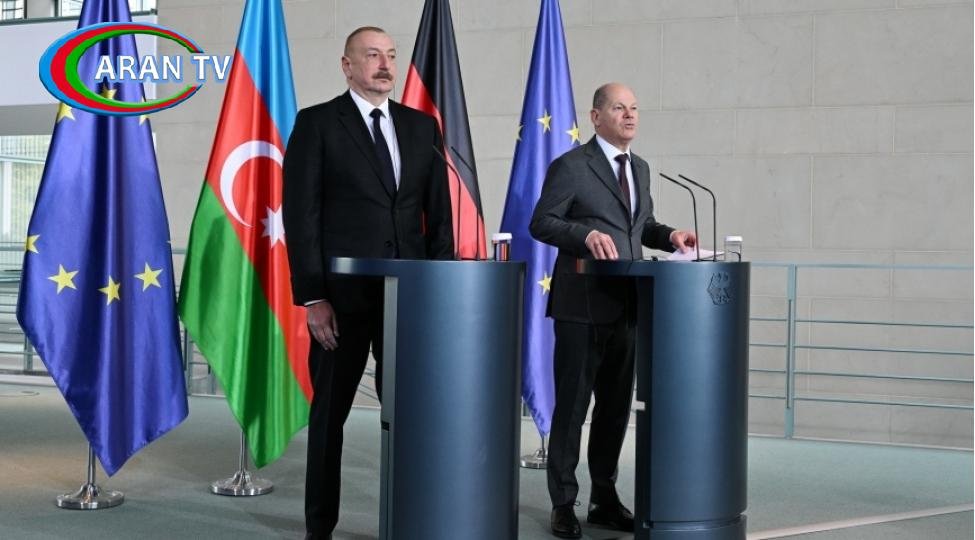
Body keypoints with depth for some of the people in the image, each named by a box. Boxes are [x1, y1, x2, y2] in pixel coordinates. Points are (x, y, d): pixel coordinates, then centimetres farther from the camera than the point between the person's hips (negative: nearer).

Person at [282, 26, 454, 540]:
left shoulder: (421, 126, 11)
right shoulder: (316, 123, -1)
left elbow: (439, 214, 11)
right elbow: (300, 216, -6)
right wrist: (313, 298, -12)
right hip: (343, 294, -3)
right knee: (329, 411, 6)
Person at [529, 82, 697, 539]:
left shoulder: (640, 168, 15)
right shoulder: (570, 166, -7)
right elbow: (541, 223, -9)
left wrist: (669, 236, 3)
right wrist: (587, 234, -25)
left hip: (626, 307, 7)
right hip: (583, 307, -7)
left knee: (616, 406, 12)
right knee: (572, 406, 0)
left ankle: (604, 499, 23)